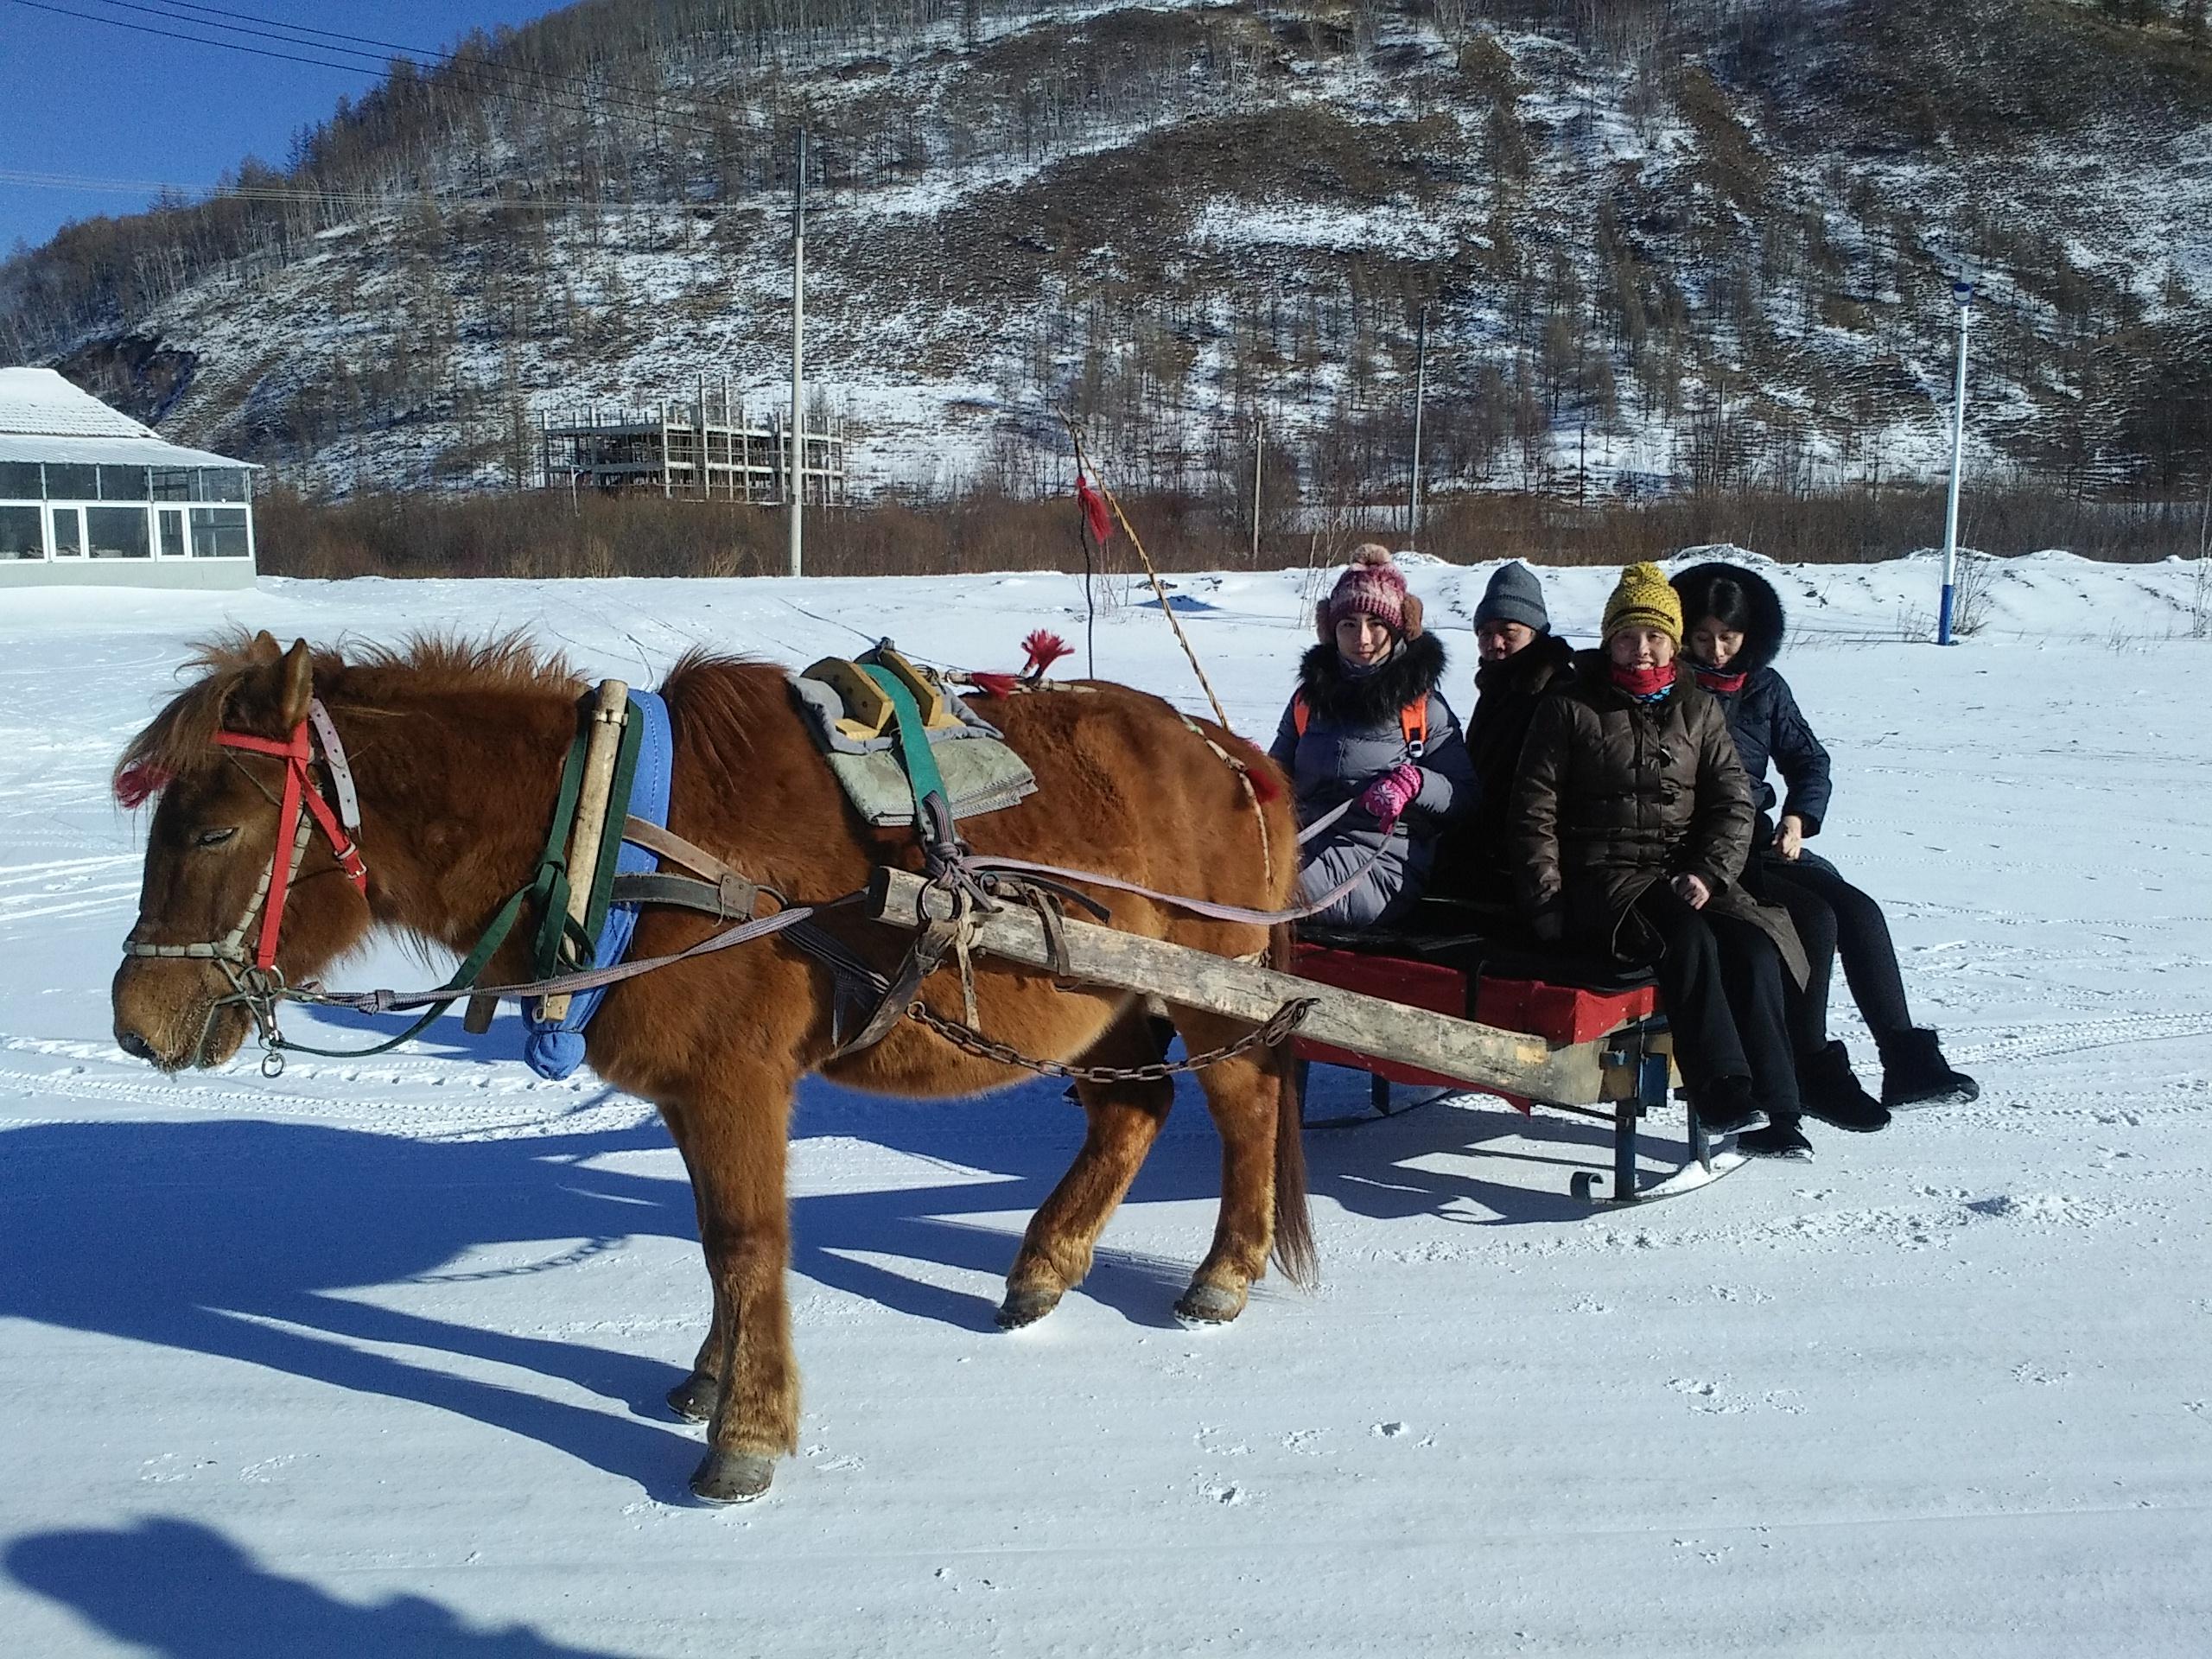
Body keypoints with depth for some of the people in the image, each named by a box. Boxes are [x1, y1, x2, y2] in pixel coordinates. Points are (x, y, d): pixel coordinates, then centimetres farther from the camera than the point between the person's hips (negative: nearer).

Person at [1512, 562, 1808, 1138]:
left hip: (1685, 871, 4)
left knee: (1753, 946, -25)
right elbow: (1535, 811, 2)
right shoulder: (1570, 707, 5)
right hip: (1603, 875, -3)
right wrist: (1549, 905, -7)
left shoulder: (1698, 708, 15)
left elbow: (1733, 800, 9)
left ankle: (1771, 1104, -23)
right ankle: (1724, 1098, -34)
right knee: (1689, 940, -32)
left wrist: (1709, 873, -9)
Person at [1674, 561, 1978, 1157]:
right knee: (1814, 919, -24)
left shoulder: (1764, 687, 10)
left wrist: (1798, 818, -3)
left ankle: (1906, 1062, -11)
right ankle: (1813, 1074, -16)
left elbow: (1809, 760, 16)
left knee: (1859, 911, -15)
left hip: (1760, 841, 5)